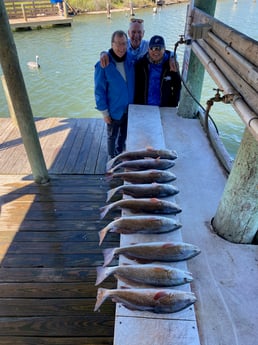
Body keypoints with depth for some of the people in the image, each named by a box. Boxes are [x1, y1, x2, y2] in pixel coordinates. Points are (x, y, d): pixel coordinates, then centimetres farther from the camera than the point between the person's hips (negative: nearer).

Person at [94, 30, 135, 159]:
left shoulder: (131, 59, -8)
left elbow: (135, 83, 5)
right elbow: (99, 90, -14)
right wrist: (104, 112, -12)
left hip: (130, 109, 4)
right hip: (114, 110, -4)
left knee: (124, 135, 23)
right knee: (112, 136, 16)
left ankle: (120, 155, 48)